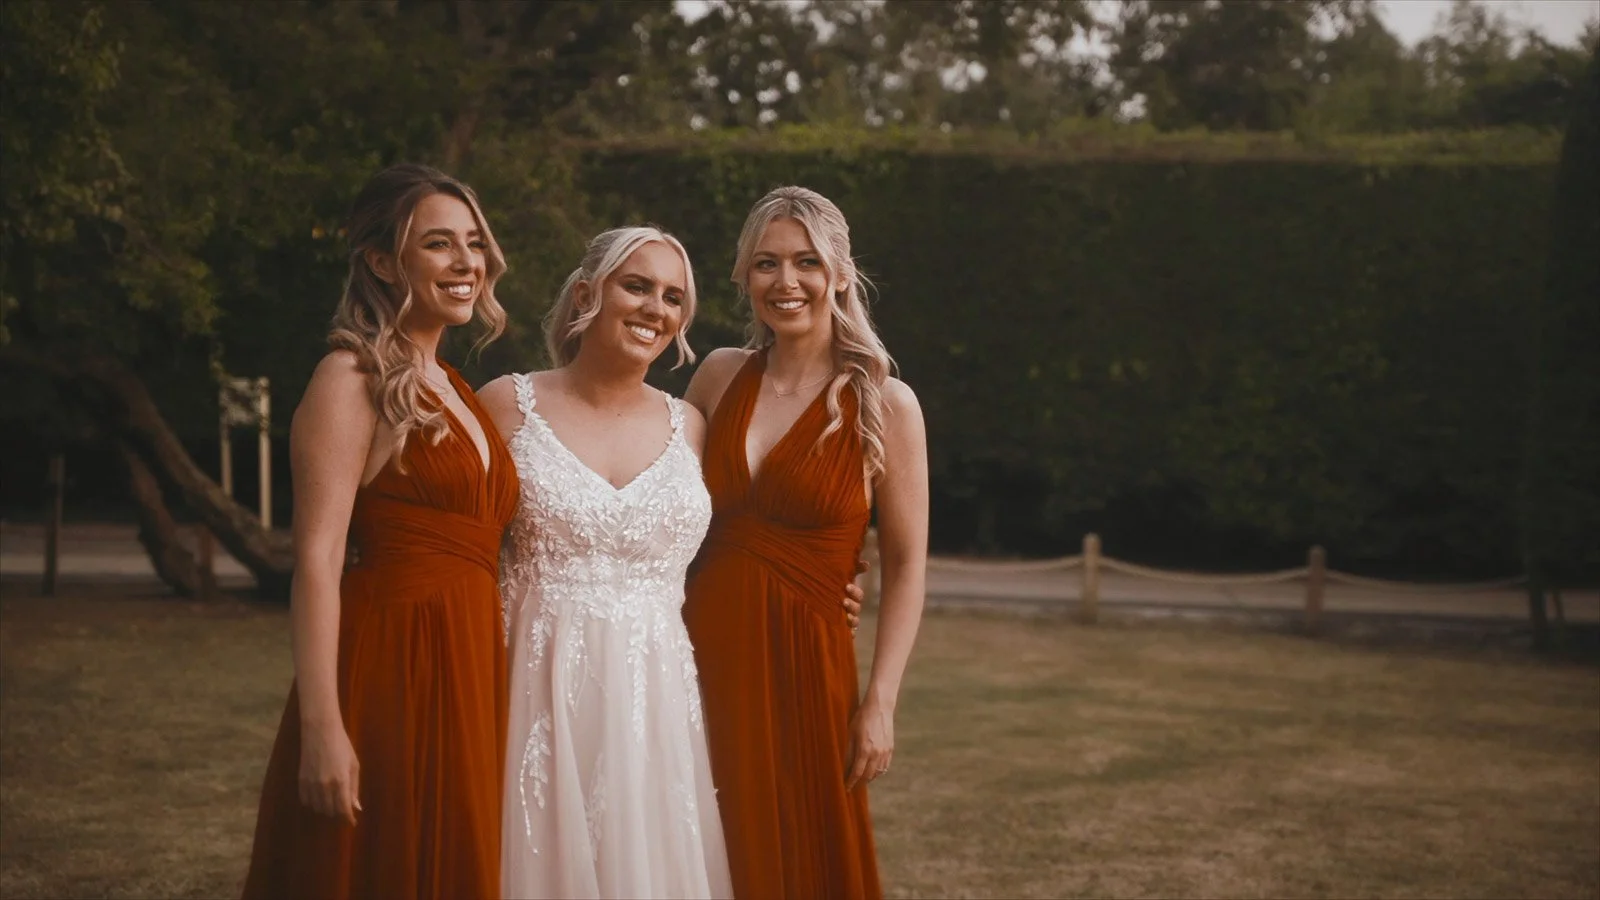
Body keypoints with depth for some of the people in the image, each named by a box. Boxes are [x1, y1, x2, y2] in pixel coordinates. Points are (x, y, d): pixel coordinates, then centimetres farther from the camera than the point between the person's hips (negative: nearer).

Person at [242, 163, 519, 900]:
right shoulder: (353, 379, -8)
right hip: (388, 671, -8)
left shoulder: (454, 389, 17)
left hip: (466, 671, 8)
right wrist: (321, 727, -22)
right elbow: (317, 562, -15)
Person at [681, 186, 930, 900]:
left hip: (803, 662, -3)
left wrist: (880, 703, -10)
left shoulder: (884, 405, -5)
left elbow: (905, 565, -5)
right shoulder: (719, 377, 6)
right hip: (704, 650, 3)